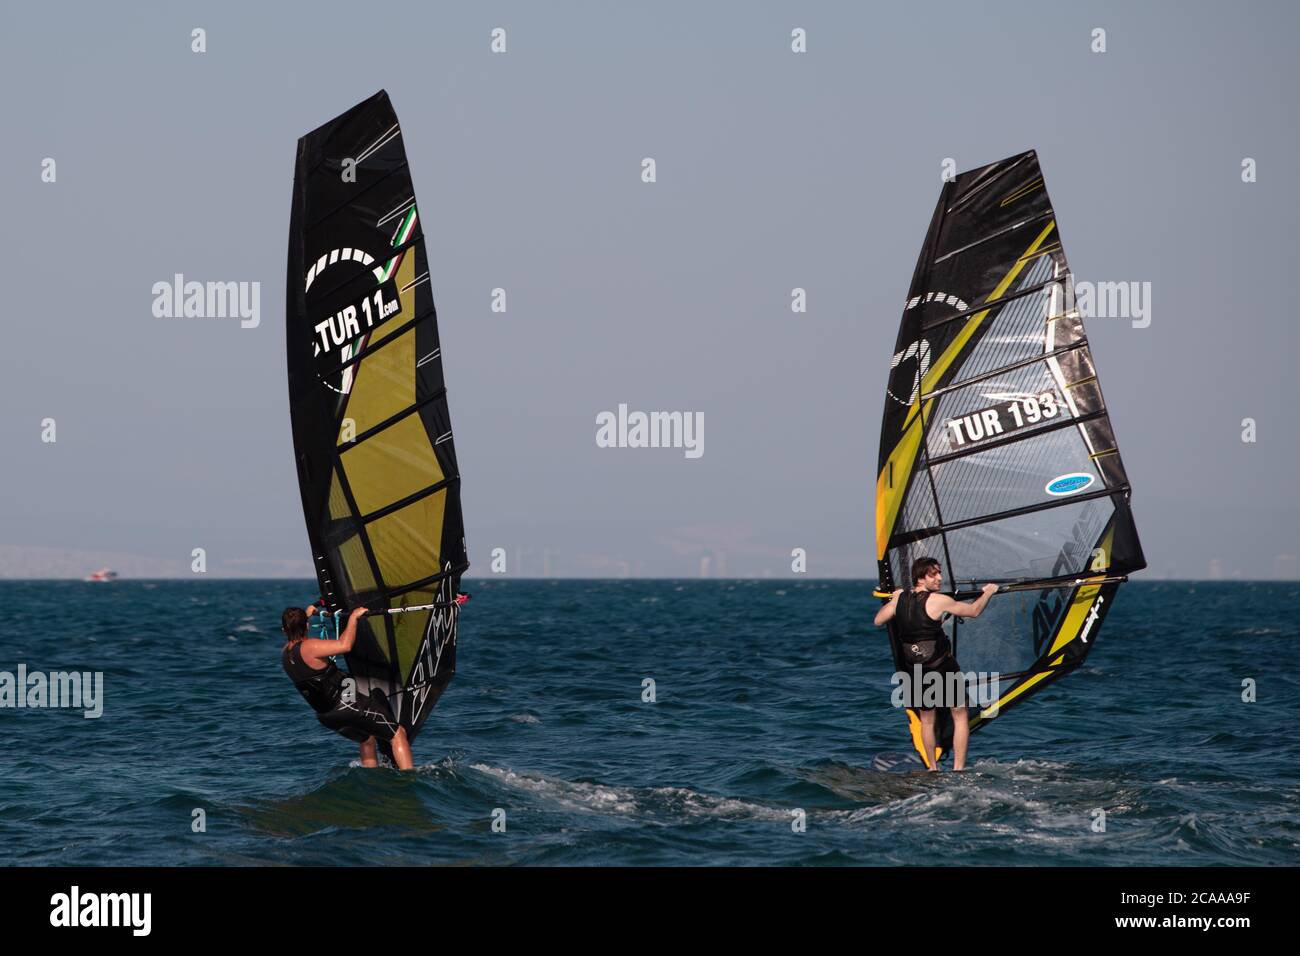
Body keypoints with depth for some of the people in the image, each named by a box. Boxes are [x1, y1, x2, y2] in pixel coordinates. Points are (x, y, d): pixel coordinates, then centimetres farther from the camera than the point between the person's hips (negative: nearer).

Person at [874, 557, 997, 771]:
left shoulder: (900, 597, -3)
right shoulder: (938, 601, -17)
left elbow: (878, 621, 11)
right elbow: (974, 611, -7)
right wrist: (987, 592, 11)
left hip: (917, 671, 5)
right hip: (945, 669, -5)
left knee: (926, 720, 20)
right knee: (960, 717, 8)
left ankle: (933, 769, 24)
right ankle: (958, 769, 4)